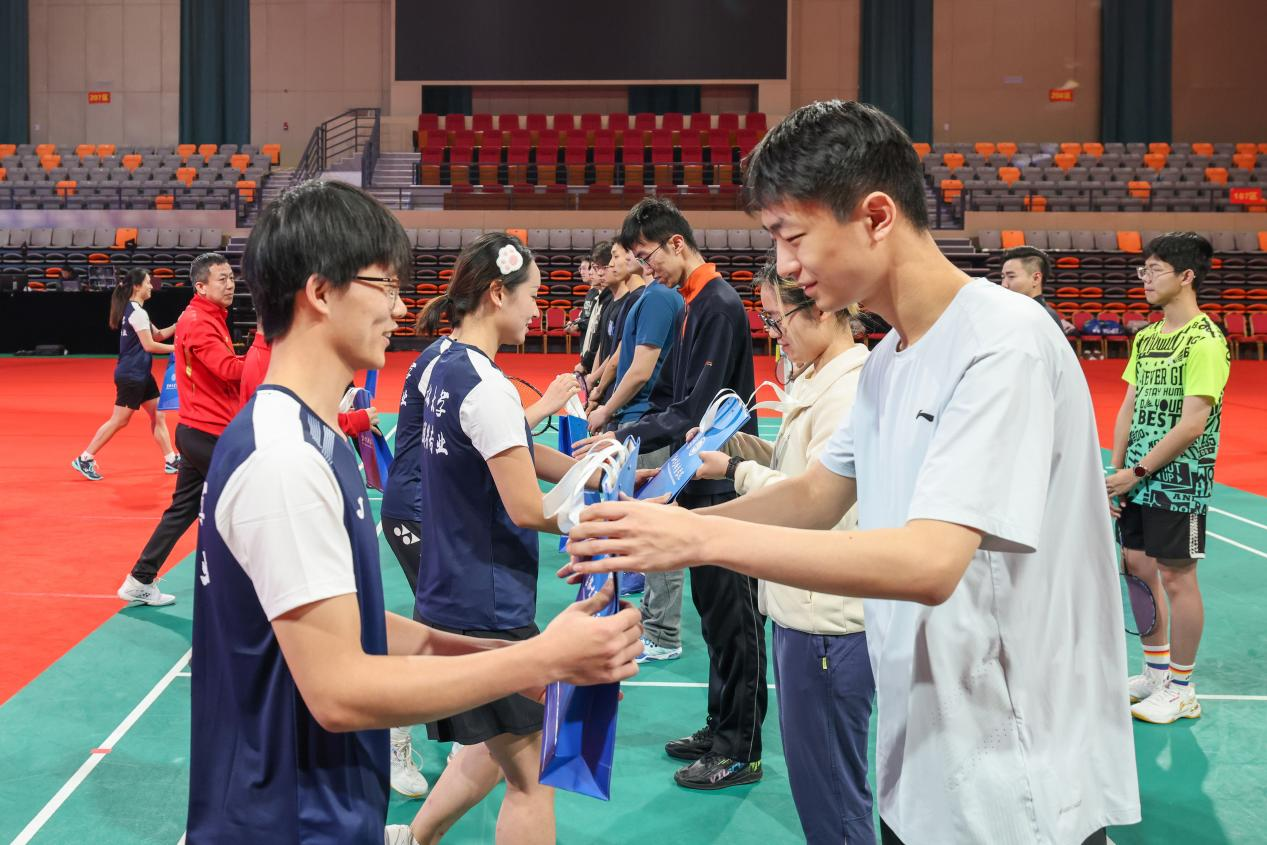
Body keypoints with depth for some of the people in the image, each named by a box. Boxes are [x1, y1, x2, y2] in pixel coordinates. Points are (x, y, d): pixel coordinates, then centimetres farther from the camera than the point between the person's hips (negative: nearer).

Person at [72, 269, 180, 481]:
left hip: (141, 374, 10)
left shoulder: (135, 310, 14)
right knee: (119, 421, -4)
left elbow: (158, 335, 17)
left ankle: (171, 461, 15)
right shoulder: (137, 312, -17)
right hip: (131, 375, -10)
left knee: (158, 415, 11)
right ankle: (84, 459, 3)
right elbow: (149, 345, -19)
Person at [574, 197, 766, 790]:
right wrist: (625, 434, 9)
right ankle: (721, 728, 28)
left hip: (726, 484, -10)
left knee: (733, 612, -1)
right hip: (703, 482, 10)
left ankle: (740, 752, 9)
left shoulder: (720, 306, -16)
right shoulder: (691, 303, 13)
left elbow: (699, 408, -21)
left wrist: (626, 438, -19)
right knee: (713, 606, 16)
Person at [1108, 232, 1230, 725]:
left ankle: (1181, 691, 12)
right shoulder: (1146, 338, 11)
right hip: (1138, 479, 8)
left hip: (1180, 480, -8)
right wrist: (1117, 470, 5)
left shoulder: (1205, 341, -14)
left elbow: (1193, 423, -19)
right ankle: (1156, 671, 27)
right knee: (1137, 566, 12)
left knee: (1176, 575, 0)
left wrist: (1138, 471, -16)